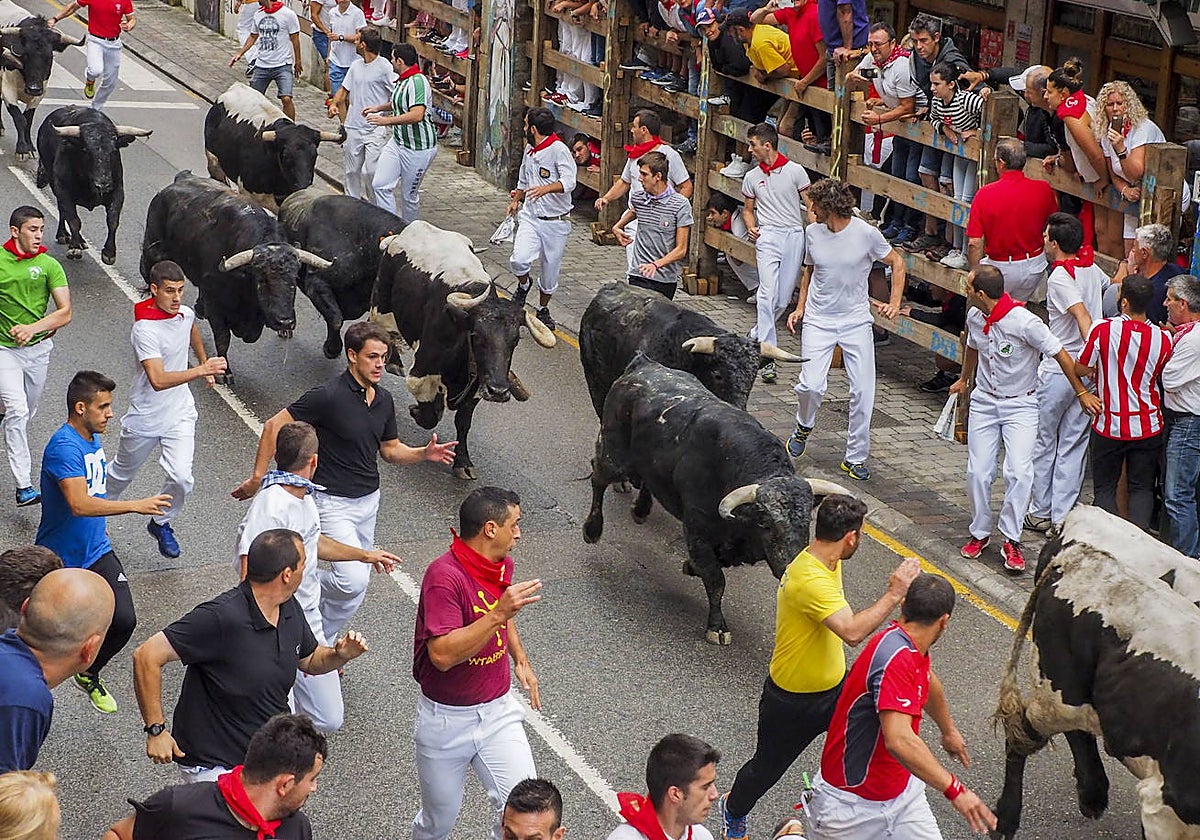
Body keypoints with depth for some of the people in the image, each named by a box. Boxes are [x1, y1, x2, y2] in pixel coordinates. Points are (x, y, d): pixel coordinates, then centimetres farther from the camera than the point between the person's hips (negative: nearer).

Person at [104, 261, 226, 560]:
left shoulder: (185, 313, -5)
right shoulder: (145, 330, -27)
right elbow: (158, 380, -38)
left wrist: (205, 362, 30)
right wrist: (200, 371, -45)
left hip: (180, 414, 4)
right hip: (145, 417, -4)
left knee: (181, 478, -12)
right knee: (122, 473, 18)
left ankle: (162, 524, 15)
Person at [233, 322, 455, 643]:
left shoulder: (384, 400, 4)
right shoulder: (328, 396, -20)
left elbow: (390, 450, 15)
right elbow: (273, 426, -15)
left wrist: (424, 453, -4)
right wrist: (258, 477, -15)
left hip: (368, 500, 8)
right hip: (333, 503, -8)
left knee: (358, 579, 13)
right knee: (353, 580, -20)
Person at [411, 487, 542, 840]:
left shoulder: (502, 565, 3)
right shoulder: (445, 575, -23)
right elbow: (443, 655, -32)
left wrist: (520, 658, 13)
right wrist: (498, 615, -37)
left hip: (498, 711, 6)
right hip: (447, 717, -6)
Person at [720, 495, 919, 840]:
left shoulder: (825, 561, -4)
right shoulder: (809, 580, -36)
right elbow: (852, 631, -45)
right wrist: (894, 593, -40)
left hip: (832, 688, 8)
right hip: (793, 702, -8)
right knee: (767, 768, 16)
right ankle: (734, 810, 45)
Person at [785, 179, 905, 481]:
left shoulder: (866, 233, -11)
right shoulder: (813, 232, 0)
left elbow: (896, 263, 3)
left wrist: (895, 302, -7)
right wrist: (800, 307, 11)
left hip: (856, 322, -1)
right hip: (819, 320, 1)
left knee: (863, 391, -3)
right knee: (811, 385, -13)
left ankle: (856, 457, 12)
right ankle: (804, 427, 20)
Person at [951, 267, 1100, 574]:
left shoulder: (1024, 322, -23)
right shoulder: (975, 317, -2)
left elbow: (1060, 354, -14)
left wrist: (1081, 392, -7)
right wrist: (963, 379, 38)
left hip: (1020, 405, -5)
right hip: (984, 401, 5)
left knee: (1019, 472, -17)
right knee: (978, 473, 0)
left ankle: (1012, 540, -5)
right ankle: (980, 533, 19)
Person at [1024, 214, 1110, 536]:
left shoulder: (1059, 277, -16)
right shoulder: (1092, 268, 5)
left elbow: (1083, 316, -27)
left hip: (1059, 371, -6)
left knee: (1043, 442, 10)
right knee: (1073, 446, 9)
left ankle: (1041, 512, 18)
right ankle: (1063, 516, 10)